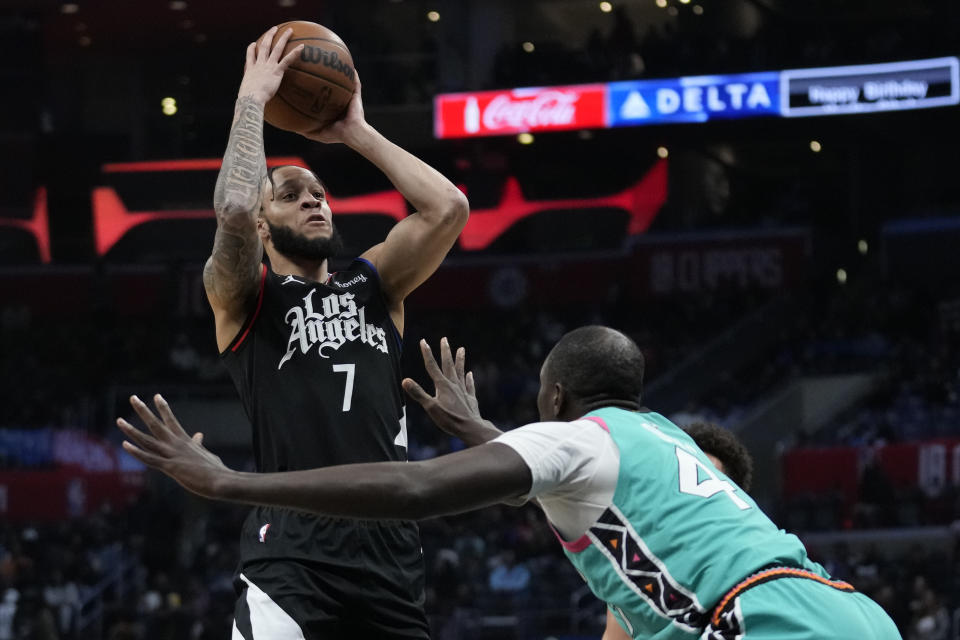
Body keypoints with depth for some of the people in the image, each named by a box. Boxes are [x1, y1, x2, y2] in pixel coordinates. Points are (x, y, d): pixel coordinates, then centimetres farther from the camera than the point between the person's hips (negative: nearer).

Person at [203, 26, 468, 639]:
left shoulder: (374, 286, 20)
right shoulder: (244, 297, 7)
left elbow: (448, 208, 6)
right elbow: (233, 209, -14)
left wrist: (356, 133, 11)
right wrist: (253, 98, -3)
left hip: (390, 550, 5)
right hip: (291, 554, -5)